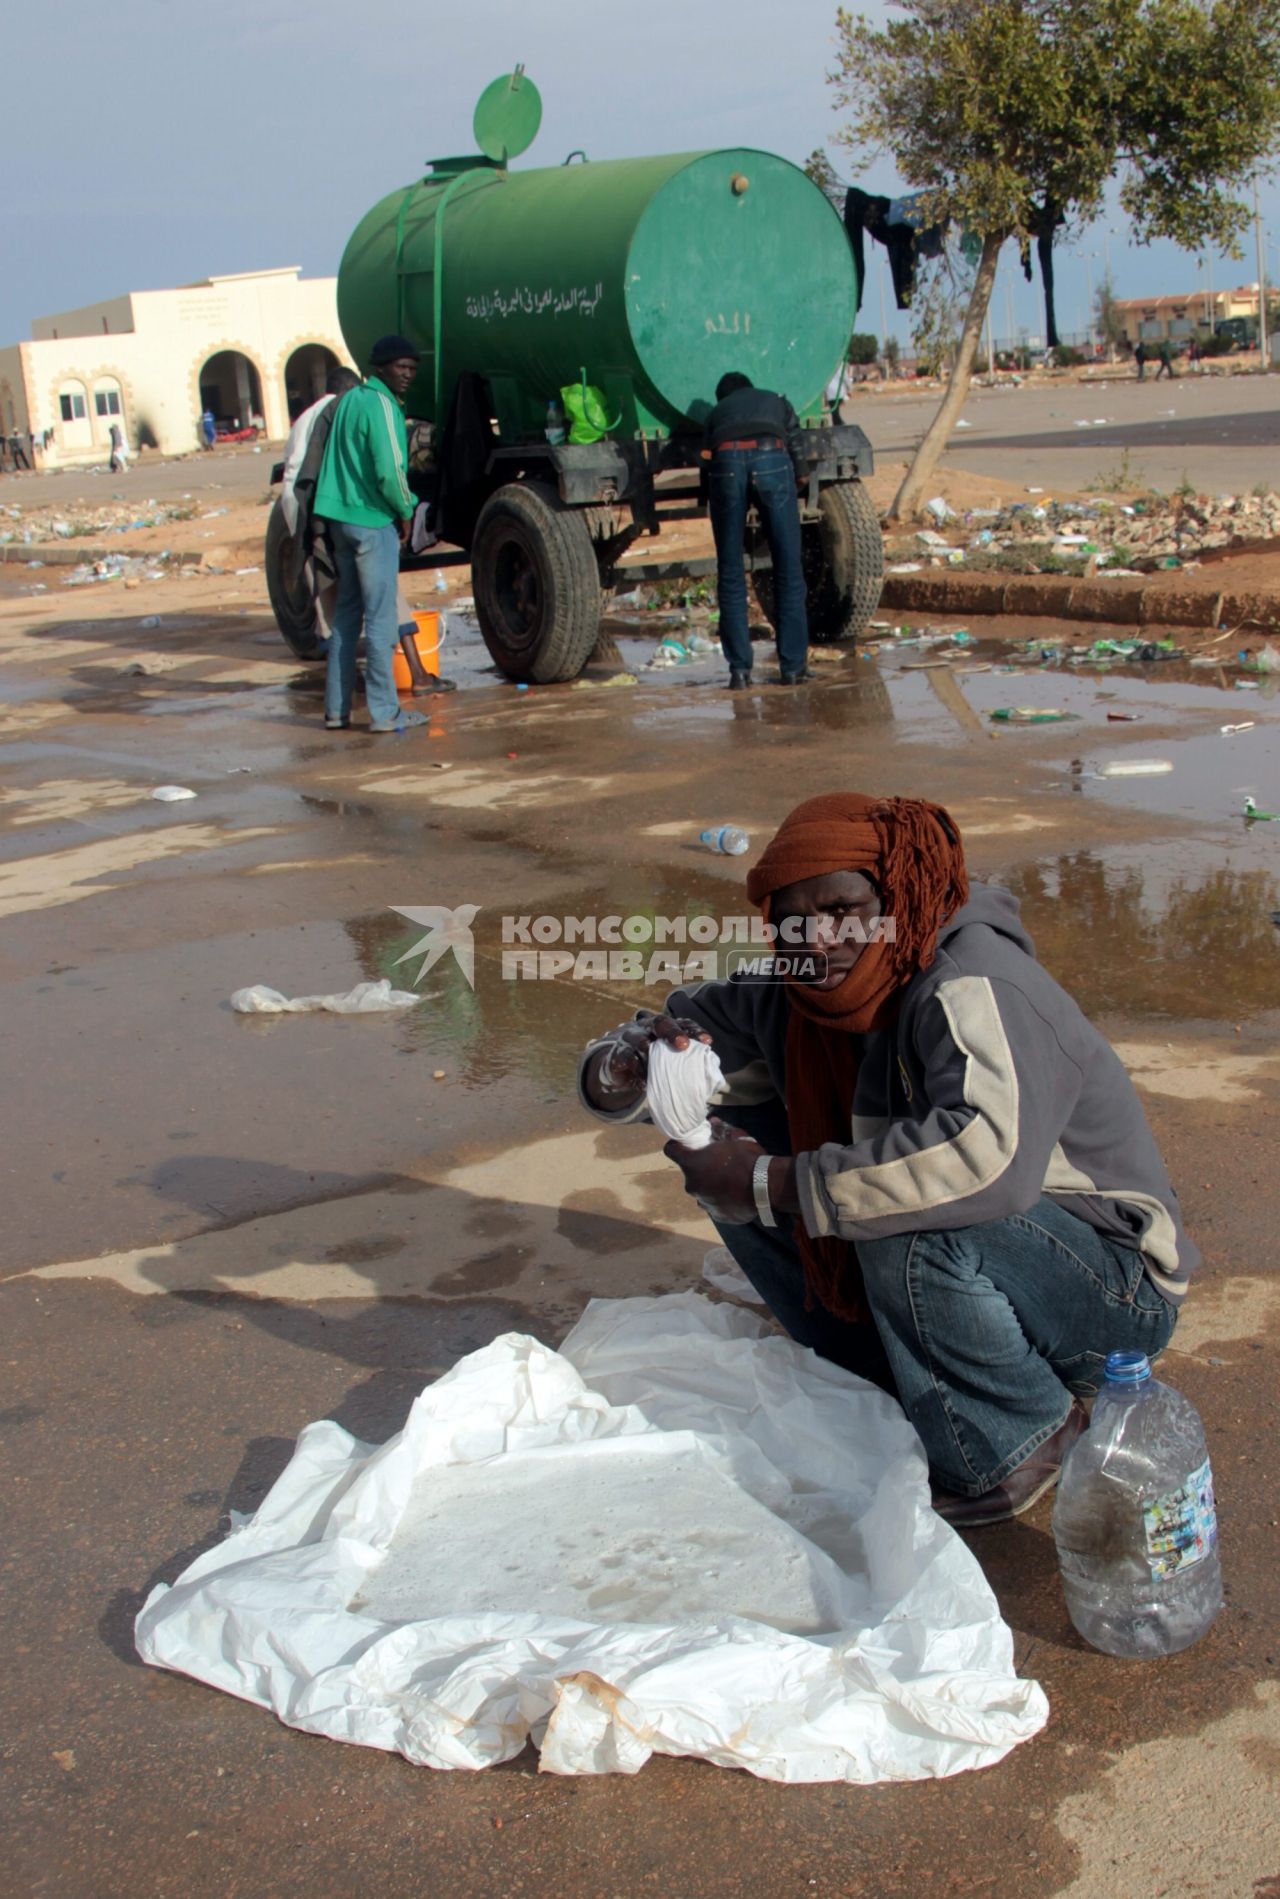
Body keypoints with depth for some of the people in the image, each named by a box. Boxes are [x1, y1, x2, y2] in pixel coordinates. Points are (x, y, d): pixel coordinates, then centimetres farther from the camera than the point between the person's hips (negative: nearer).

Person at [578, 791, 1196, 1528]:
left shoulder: (971, 984, -28)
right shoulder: (791, 994, -6)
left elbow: (990, 1153, -46)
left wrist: (771, 1184, -39)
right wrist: (624, 1068, -23)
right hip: (948, 1275, 7)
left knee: (915, 1228, -37)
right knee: (737, 1138, -3)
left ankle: (1016, 1447, -9)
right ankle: (883, 1389, 8)